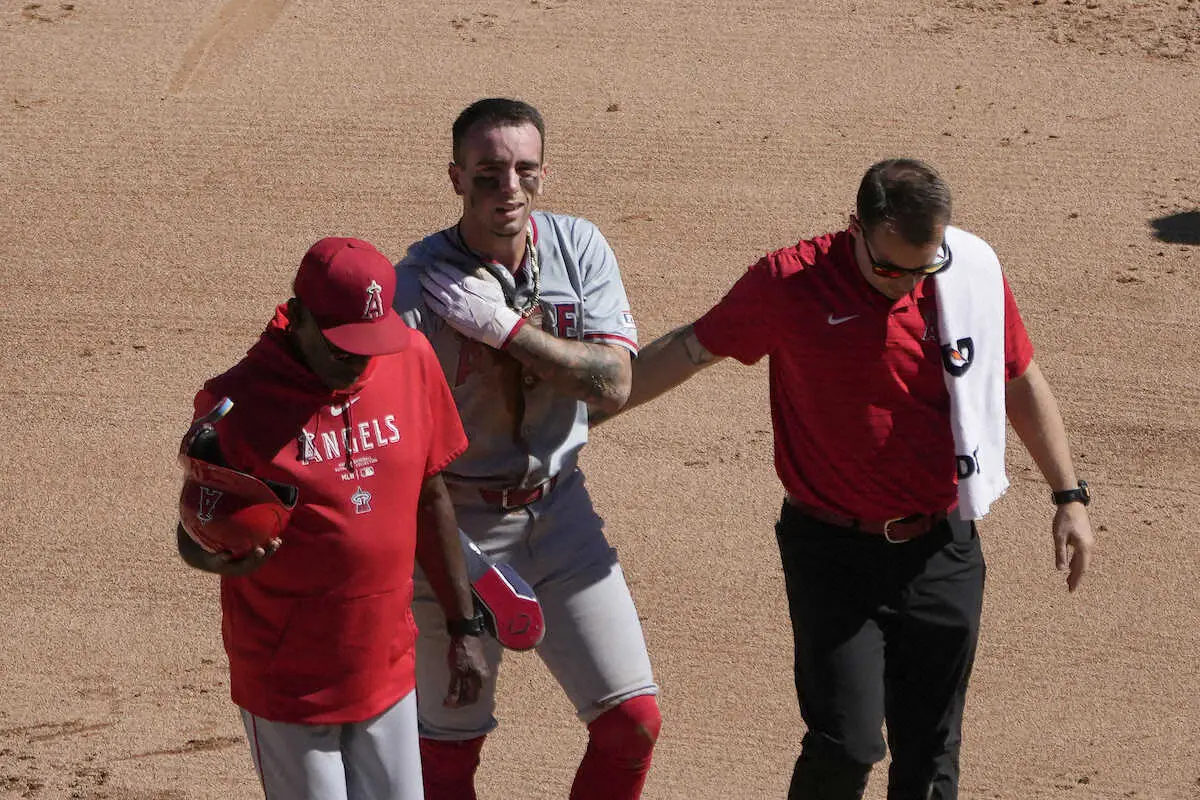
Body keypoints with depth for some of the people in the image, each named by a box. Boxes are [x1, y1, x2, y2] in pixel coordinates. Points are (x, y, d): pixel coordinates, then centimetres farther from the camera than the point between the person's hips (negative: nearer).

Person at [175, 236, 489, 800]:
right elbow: (193, 534, -11)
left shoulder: (412, 360, -3)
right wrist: (218, 557, -36)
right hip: (287, 684, -4)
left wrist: (463, 628, 11)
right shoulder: (236, 402, -16)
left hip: (387, 669, 4)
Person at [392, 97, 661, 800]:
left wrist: (505, 325, -22)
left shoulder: (578, 249, -5)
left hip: (560, 511, 3)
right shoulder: (417, 284, -16)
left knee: (633, 719, 2)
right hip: (458, 524, -3)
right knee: (450, 743, 7)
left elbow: (613, 385, -15)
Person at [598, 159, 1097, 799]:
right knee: (846, 747, -13)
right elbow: (688, 351, 2)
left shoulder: (974, 274, -3)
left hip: (941, 550, 2)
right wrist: (575, 413, 6)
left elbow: (1021, 383, 12)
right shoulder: (790, 283, -10)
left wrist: (1069, 496, 14)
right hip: (833, 551, -2)